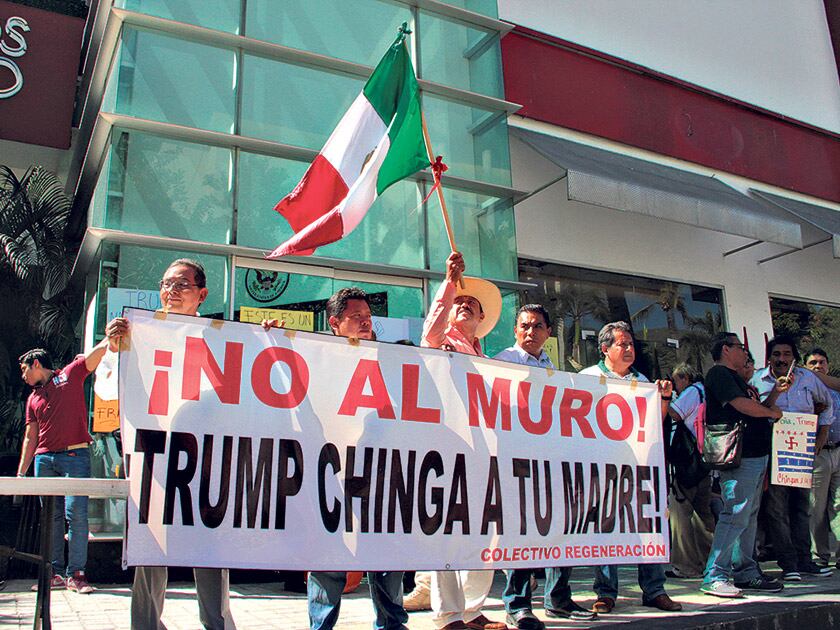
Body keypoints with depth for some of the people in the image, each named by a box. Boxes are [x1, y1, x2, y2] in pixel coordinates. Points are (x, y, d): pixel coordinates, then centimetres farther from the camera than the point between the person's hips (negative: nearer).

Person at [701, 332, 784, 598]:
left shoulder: (736, 378, 23)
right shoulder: (718, 374, -8)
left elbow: (758, 409, 26)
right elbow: (742, 405, -18)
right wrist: (773, 413, -2)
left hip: (756, 456, 11)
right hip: (739, 458, -10)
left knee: (750, 516, 13)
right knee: (736, 515, -13)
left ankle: (745, 573, 20)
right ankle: (714, 576, -11)